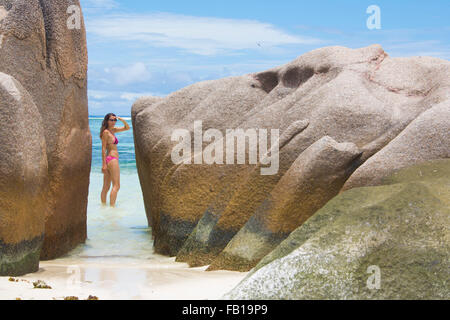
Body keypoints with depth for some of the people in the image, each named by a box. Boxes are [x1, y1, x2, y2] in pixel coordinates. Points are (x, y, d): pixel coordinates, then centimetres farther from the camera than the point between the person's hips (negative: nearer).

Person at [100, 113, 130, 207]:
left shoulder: (113, 130, 16)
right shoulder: (106, 132, -8)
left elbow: (127, 128, 22)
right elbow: (103, 148, -13)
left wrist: (122, 120, 5)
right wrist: (104, 164, -17)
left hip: (109, 160, 9)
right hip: (112, 159, -9)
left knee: (106, 187, 10)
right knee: (116, 186, -10)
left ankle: (103, 205, 14)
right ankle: (112, 206, -14)